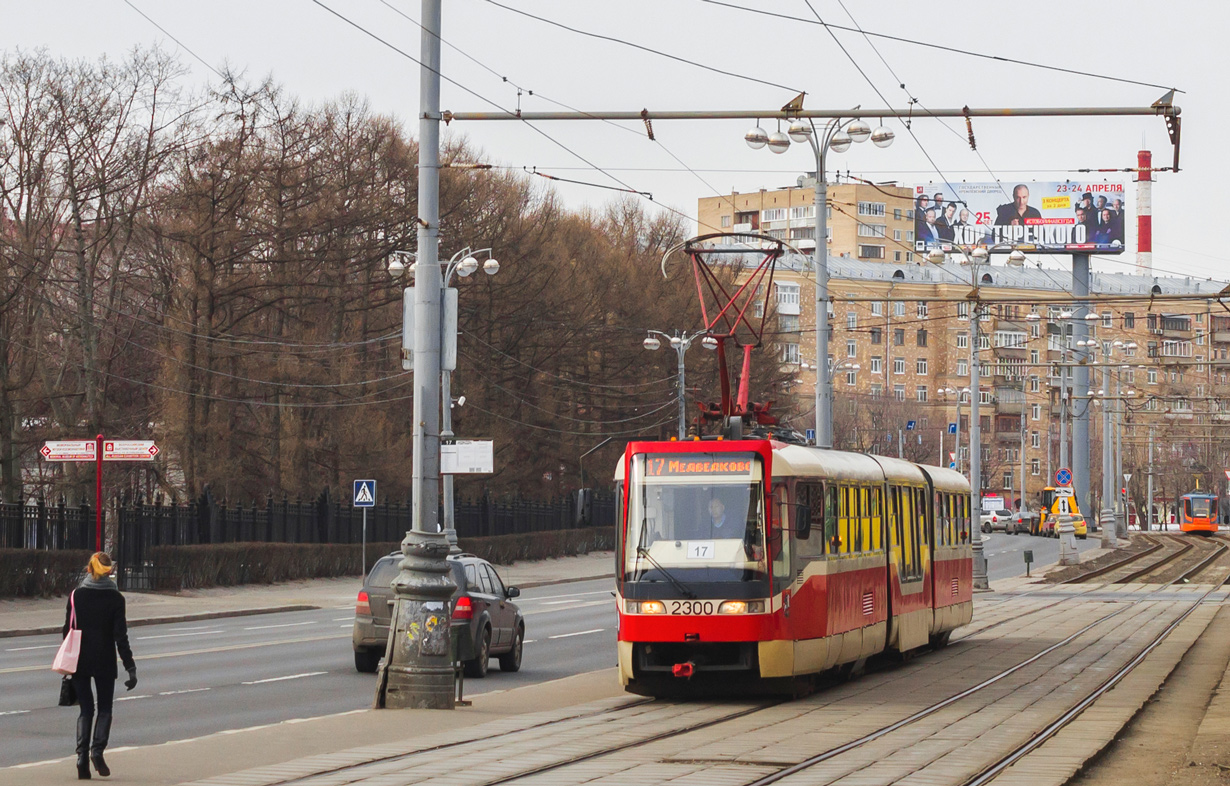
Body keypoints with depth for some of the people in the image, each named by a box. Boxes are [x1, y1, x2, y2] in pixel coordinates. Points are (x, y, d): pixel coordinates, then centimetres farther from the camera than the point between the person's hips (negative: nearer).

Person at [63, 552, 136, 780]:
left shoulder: (76, 595, -1)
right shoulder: (115, 598, -6)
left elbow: (68, 630, 2)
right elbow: (120, 635, -7)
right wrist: (130, 667, -4)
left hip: (80, 661, 1)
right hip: (105, 661, -1)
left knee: (85, 710, 9)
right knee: (105, 709, 11)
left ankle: (82, 756, -8)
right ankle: (97, 749, -12)